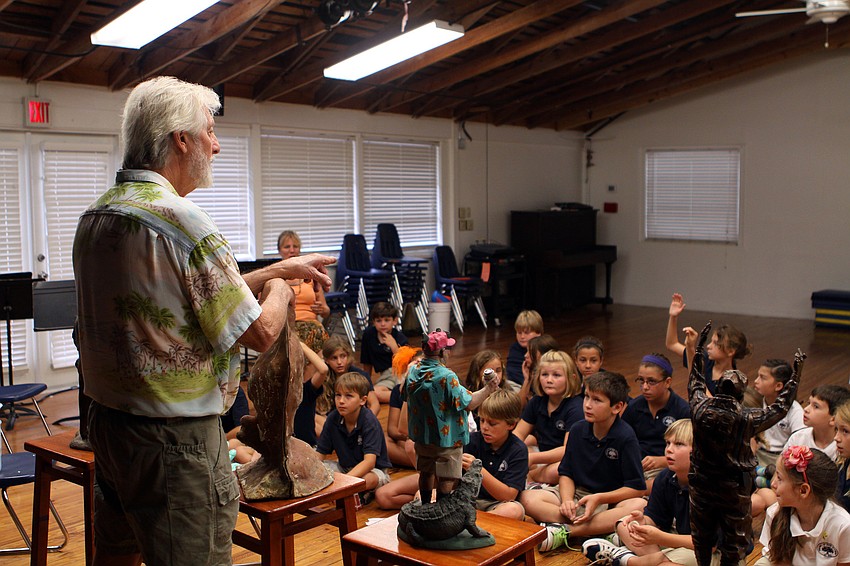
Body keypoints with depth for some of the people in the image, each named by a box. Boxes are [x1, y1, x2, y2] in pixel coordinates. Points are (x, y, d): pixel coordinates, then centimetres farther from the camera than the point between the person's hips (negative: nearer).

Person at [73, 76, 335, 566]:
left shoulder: (96, 216, 7)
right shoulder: (181, 220, -21)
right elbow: (260, 332, -17)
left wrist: (280, 268, 17)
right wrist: (280, 291, 4)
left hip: (107, 417, 9)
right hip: (176, 435, -9)